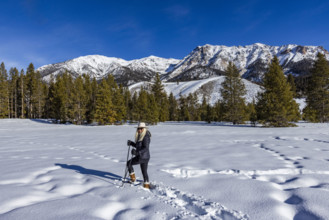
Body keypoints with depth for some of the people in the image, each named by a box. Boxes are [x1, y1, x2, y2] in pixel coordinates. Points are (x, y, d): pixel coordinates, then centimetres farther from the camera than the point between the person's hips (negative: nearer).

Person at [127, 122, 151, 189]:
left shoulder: (146, 137, -18)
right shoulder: (140, 136, 12)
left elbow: (146, 148, -25)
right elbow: (138, 146, 21)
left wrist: (137, 152, -33)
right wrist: (131, 143, 7)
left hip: (142, 157, -9)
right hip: (145, 157, 9)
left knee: (129, 163, 8)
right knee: (144, 171, 16)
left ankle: (133, 178, 19)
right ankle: (147, 185, 25)